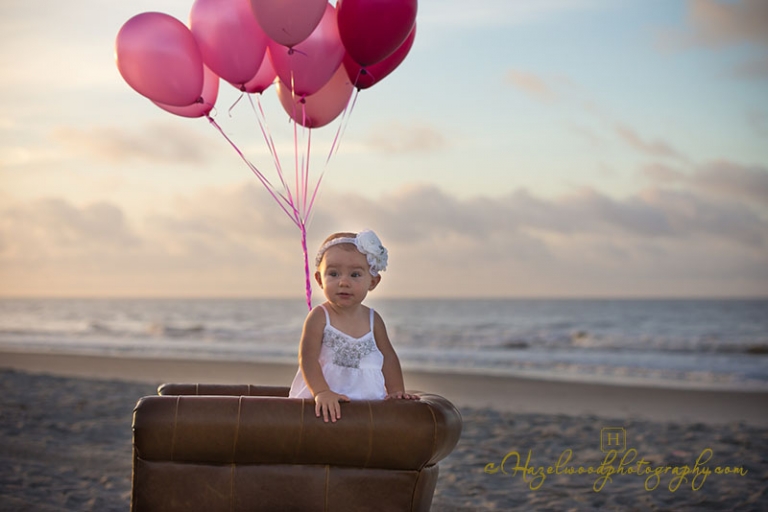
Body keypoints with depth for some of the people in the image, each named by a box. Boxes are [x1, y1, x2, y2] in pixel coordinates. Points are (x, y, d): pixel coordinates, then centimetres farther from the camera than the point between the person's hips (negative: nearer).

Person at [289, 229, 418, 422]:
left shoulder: (373, 319, 9)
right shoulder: (319, 317, -4)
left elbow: (388, 357, 15)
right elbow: (308, 357, -13)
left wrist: (396, 390, 4)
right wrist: (321, 392, -25)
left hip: (369, 399, 4)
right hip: (328, 403, -4)